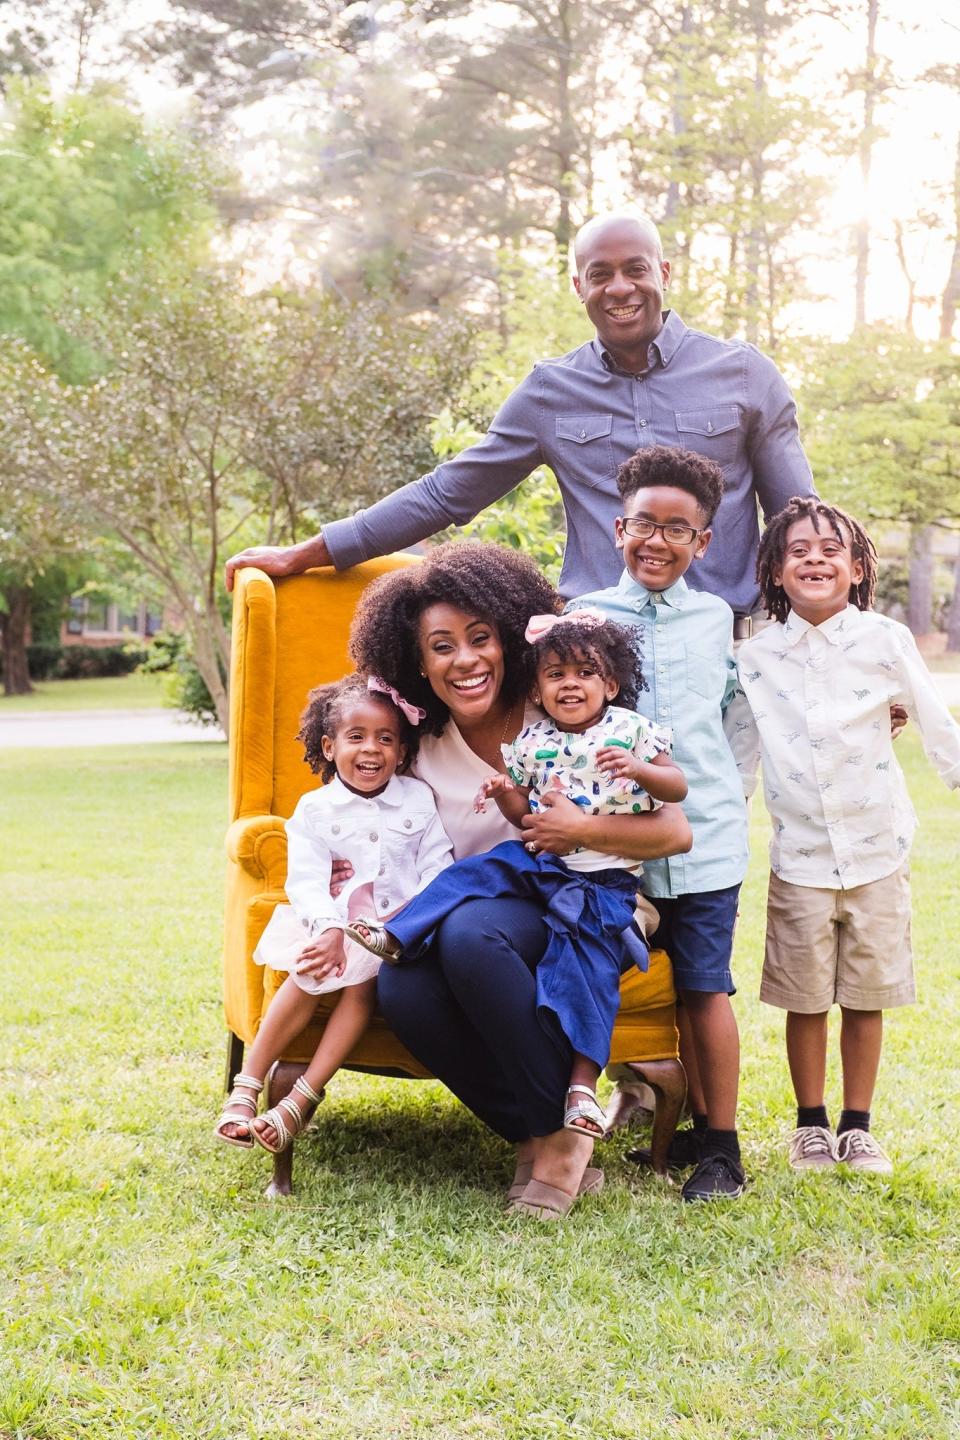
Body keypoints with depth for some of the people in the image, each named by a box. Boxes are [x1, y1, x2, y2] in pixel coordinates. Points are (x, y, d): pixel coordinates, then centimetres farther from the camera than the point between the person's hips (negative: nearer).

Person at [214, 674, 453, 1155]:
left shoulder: (418, 800, 6)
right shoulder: (315, 808, 3)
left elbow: (437, 869, 1)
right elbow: (306, 880, -7)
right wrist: (330, 930, -24)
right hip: (331, 924, 0)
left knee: (364, 984, -27)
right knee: (308, 978, -27)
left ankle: (300, 1101, -29)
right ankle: (246, 1089, -20)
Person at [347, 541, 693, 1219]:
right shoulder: (424, 754, 7)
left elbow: (676, 831, -8)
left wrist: (583, 829, -20)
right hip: (481, 906, 4)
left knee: (470, 933, -37)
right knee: (402, 987, -30)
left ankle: (563, 1130, -20)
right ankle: (533, 1136, -12)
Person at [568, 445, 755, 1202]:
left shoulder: (716, 618, 6)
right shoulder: (586, 616, 2)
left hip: (706, 834, 0)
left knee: (706, 987, 0)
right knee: (677, 987, 10)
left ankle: (724, 1147, 8)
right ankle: (699, 1124, 23)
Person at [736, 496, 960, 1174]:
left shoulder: (885, 641, -4)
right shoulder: (756, 657, 1)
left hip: (877, 850, -1)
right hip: (800, 856, 1)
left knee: (867, 997, 8)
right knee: (805, 998, 7)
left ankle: (858, 1126, 22)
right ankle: (812, 1125, 23)